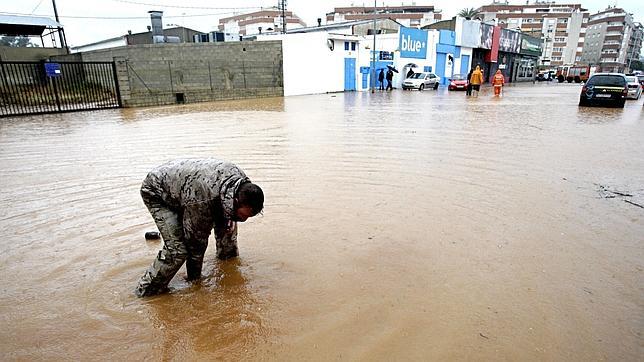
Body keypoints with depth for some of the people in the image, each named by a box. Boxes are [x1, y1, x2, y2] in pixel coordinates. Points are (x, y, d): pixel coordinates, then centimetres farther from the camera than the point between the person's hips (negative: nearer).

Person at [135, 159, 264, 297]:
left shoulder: (242, 179, -21)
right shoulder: (202, 202, -43)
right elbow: (196, 240, -29)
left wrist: (230, 219, -12)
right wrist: (194, 278, -15)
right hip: (156, 193, -7)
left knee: (227, 221, 6)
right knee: (177, 250, -22)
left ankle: (228, 257, 31)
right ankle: (146, 290, 0)